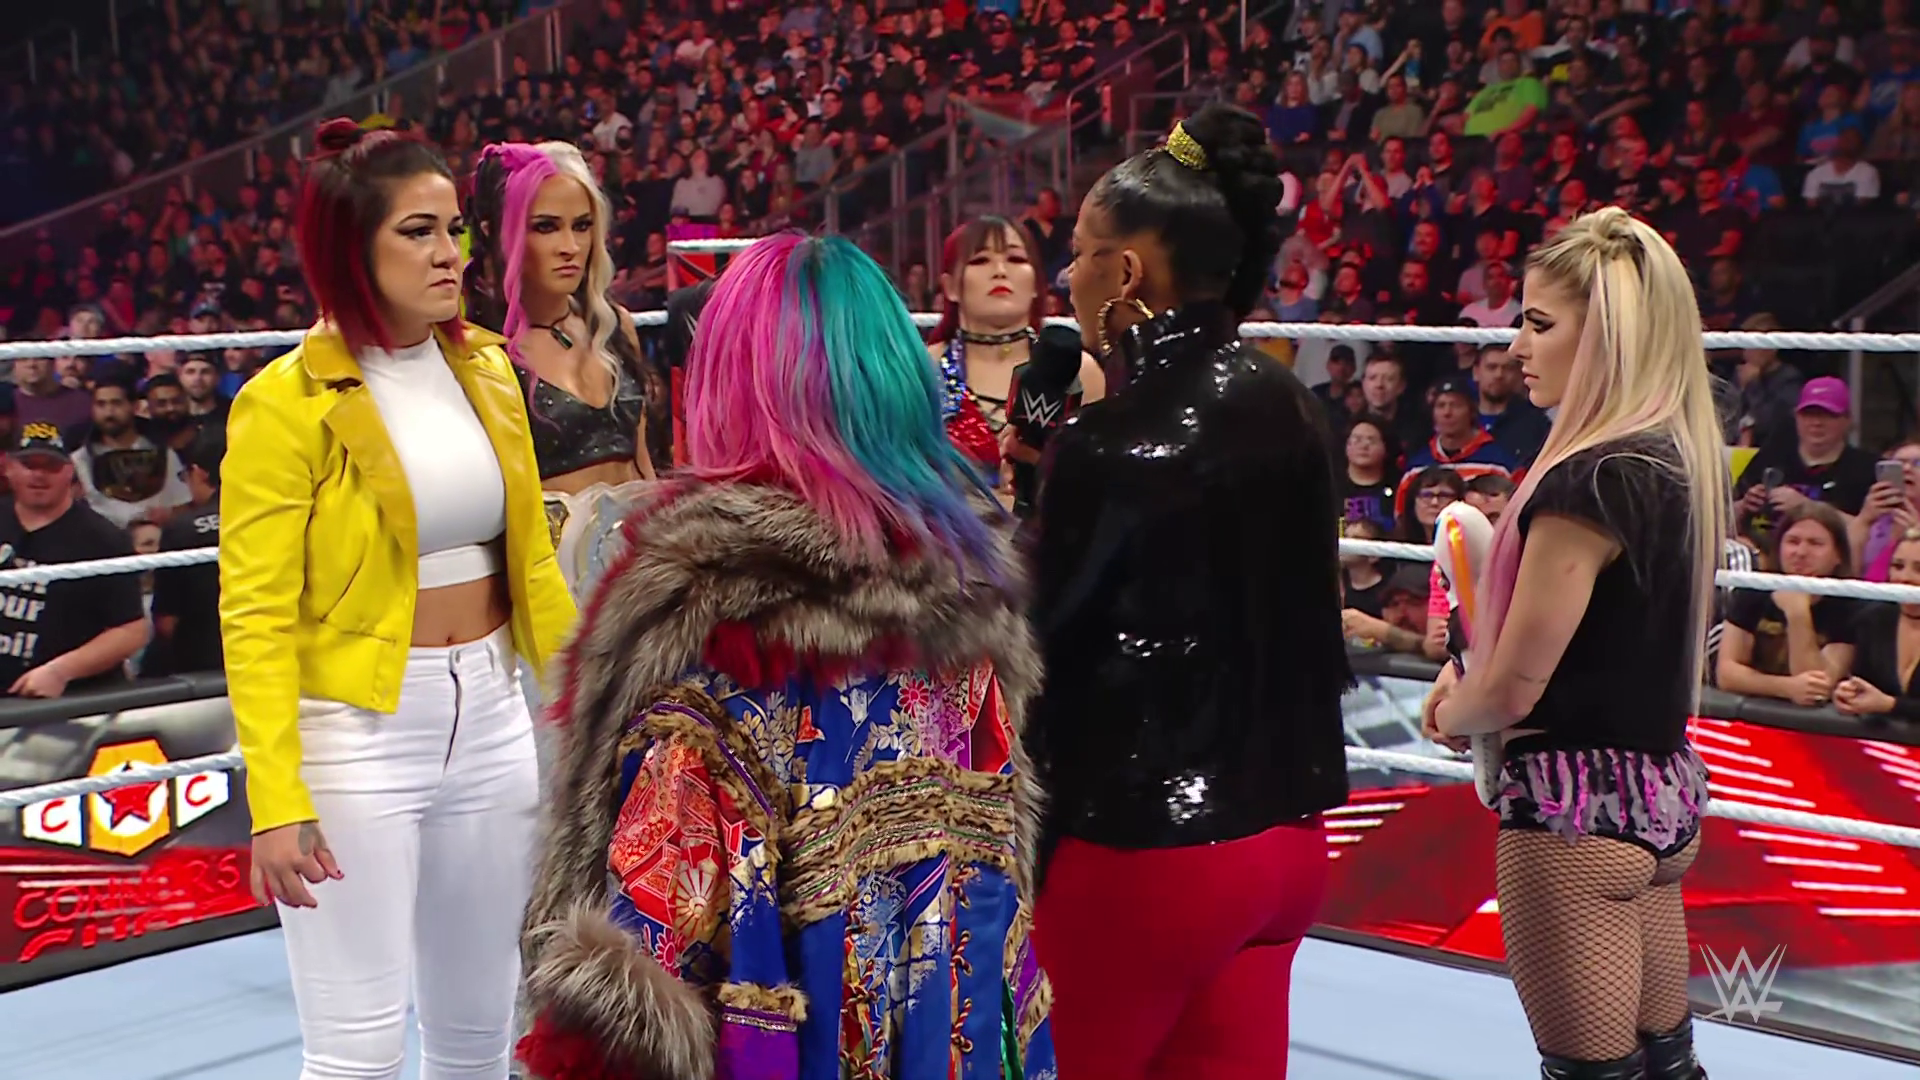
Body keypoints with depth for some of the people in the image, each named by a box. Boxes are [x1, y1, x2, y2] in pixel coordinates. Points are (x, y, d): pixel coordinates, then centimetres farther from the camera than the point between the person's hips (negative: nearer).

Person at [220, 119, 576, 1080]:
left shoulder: (486, 370, 6)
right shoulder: (287, 402, -12)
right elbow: (255, 618, -13)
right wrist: (276, 802, -19)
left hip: (491, 718, 6)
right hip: (357, 730, -5)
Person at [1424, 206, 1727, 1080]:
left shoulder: (1585, 482, -21)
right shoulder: (1680, 462, 5)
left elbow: (1512, 690, -18)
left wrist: (1449, 713, 3)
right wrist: (1473, 677, 6)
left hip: (1575, 807, -9)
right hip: (1662, 793, 9)